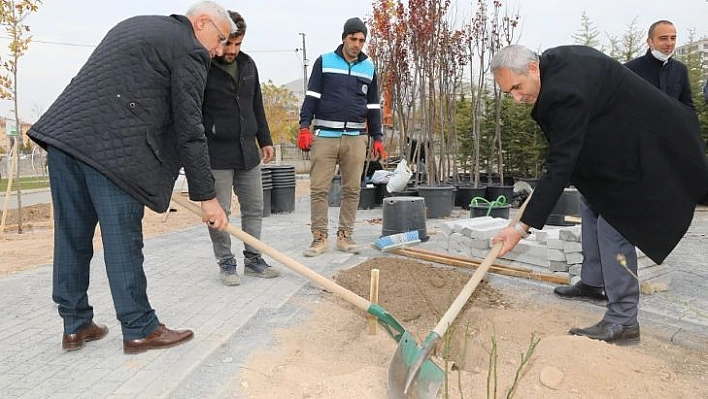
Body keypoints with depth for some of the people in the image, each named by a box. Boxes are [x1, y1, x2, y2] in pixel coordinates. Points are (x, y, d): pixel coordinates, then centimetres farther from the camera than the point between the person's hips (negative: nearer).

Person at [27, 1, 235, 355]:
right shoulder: (189, 50, 0)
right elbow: (189, 129, -7)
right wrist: (207, 196, -4)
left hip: (63, 133, 9)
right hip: (110, 148, -9)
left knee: (72, 236, 12)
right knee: (123, 242, -1)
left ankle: (75, 325, 24)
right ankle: (139, 329, 11)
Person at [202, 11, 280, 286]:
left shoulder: (248, 65, 10)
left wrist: (265, 140, 16)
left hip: (248, 151, 6)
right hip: (217, 153, -6)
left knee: (254, 208, 9)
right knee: (219, 211, 1)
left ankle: (253, 259, 21)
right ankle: (226, 263, 17)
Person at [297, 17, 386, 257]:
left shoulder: (369, 68, 13)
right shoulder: (324, 62, 5)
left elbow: (373, 106, 16)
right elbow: (312, 97, 2)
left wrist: (378, 138, 10)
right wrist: (305, 127, -10)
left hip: (355, 137, 3)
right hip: (325, 135, -2)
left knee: (352, 189, 4)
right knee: (319, 188, -4)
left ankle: (345, 235, 14)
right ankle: (320, 237, 5)